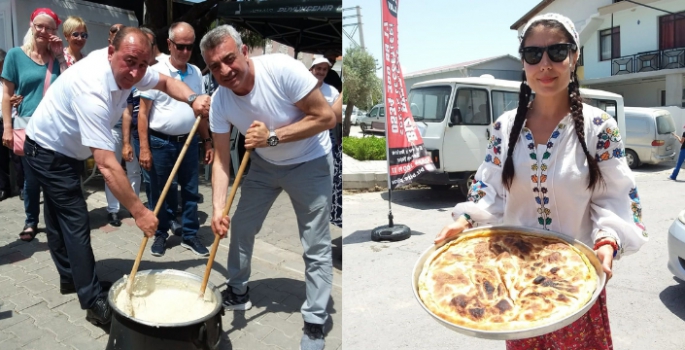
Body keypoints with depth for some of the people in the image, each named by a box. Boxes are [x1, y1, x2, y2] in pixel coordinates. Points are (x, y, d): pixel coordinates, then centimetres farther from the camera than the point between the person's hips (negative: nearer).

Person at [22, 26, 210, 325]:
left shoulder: (127, 69, -16)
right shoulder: (92, 89, -40)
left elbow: (165, 82, 4)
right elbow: (107, 166, -43)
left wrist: (192, 99, -18)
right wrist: (139, 212, -40)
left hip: (64, 150, 9)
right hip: (48, 152, -9)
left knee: (60, 216, 20)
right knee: (75, 221, -9)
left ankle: (70, 277, 36)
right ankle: (94, 302, -2)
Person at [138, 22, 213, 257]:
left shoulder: (196, 73, 6)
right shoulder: (156, 71, -8)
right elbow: (143, 112, -8)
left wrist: (207, 141, 9)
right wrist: (144, 148, -14)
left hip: (189, 141, 4)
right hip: (161, 142, -4)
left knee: (191, 192, 10)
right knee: (159, 193, 9)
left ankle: (190, 236, 23)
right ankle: (160, 235, 25)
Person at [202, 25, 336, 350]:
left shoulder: (282, 68, -30)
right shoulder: (219, 101, -14)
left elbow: (326, 118, -26)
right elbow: (221, 158, -10)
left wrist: (273, 136, -30)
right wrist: (218, 208, -24)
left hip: (309, 162, -5)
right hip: (264, 164, 5)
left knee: (316, 248, -2)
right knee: (239, 227, 12)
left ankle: (315, 323, 14)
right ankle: (238, 293, 37)